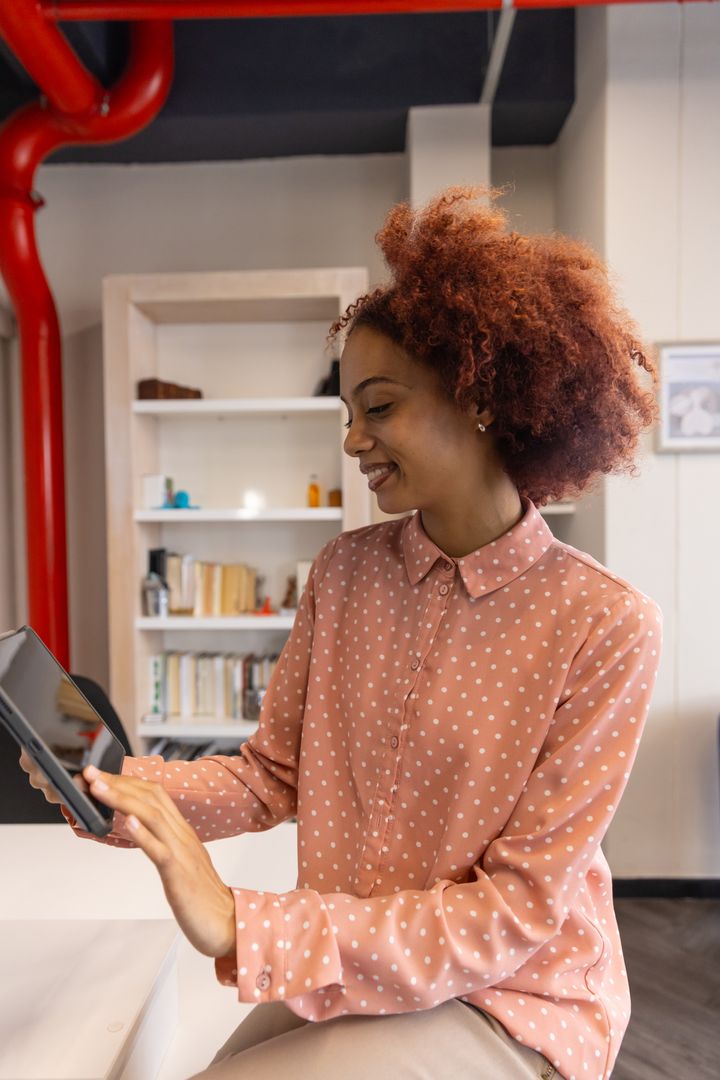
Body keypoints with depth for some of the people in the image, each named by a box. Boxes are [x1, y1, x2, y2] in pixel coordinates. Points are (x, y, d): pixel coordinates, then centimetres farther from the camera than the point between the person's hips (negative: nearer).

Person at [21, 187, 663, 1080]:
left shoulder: (605, 624, -19)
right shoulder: (345, 572, -3)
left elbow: (517, 912, -18)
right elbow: (274, 771, 1)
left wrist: (243, 927, -24)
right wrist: (128, 793, -18)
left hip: (510, 1007, -4)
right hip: (348, 973, 4)